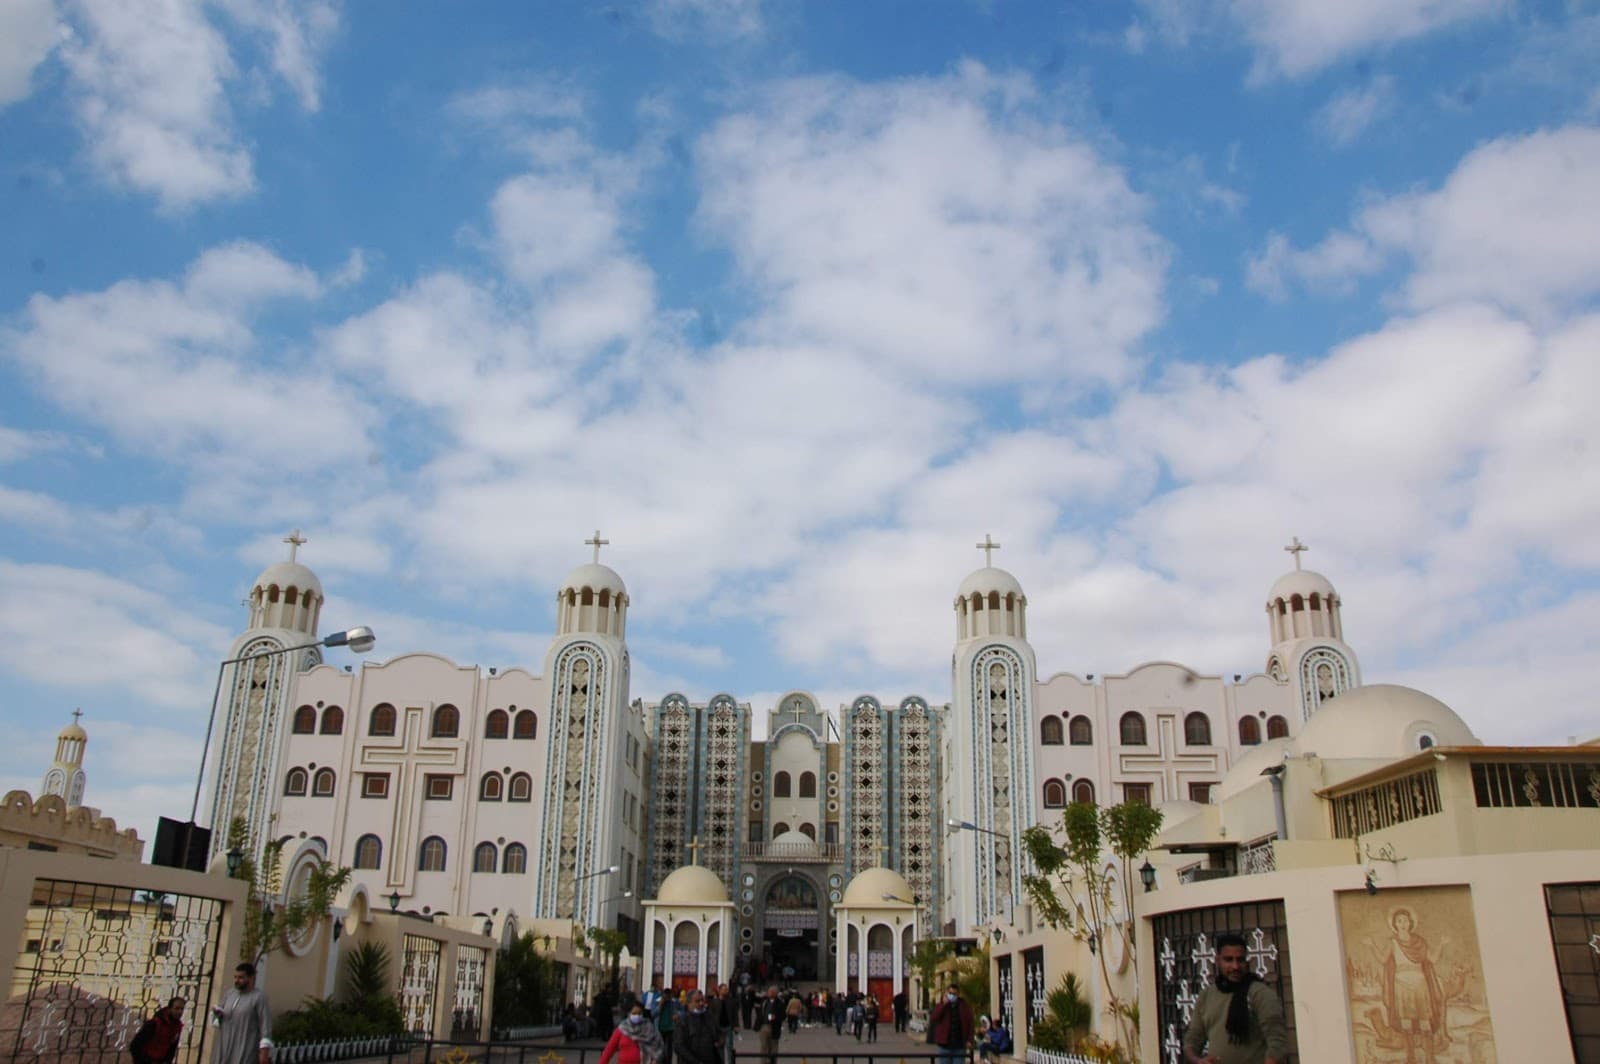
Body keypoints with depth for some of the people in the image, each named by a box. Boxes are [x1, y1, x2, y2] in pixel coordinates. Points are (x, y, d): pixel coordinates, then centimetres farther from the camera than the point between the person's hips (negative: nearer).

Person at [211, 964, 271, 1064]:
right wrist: (216, 1012, -4)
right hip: (225, 1049, 7)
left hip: (246, 1052, -7)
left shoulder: (259, 997, -7)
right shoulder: (229, 994, 12)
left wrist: (265, 1051, -19)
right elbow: (216, 1021, 20)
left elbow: (266, 1025, -12)